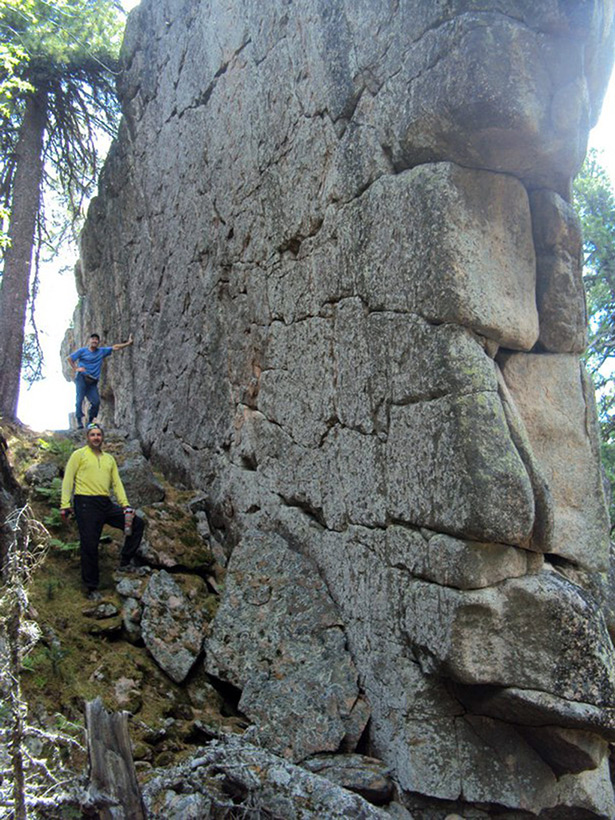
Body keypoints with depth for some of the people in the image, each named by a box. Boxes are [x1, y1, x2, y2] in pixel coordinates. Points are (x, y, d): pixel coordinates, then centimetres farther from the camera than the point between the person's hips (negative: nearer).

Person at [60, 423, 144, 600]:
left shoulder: (109, 459, 18)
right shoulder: (79, 454, 3)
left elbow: (116, 482, 15)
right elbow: (68, 479, -1)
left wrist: (125, 504, 3)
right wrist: (65, 504, -10)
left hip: (106, 504, 5)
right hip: (86, 504, -5)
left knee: (137, 523, -1)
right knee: (89, 546, -6)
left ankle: (125, 561, 8)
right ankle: (91, 587, 5)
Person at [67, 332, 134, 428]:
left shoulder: (102, 351, 15)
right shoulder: (82, 351, 8)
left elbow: (115, 347, 15)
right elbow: (69, 358, 9)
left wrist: (128, 343, 10)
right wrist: (75, 369, -2)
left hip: (93, 381, 3)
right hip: (81, 378, -3)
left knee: (96, 401, -10)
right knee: (80, 399, -13)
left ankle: (90, 421, 3)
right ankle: (79, 421, -14)